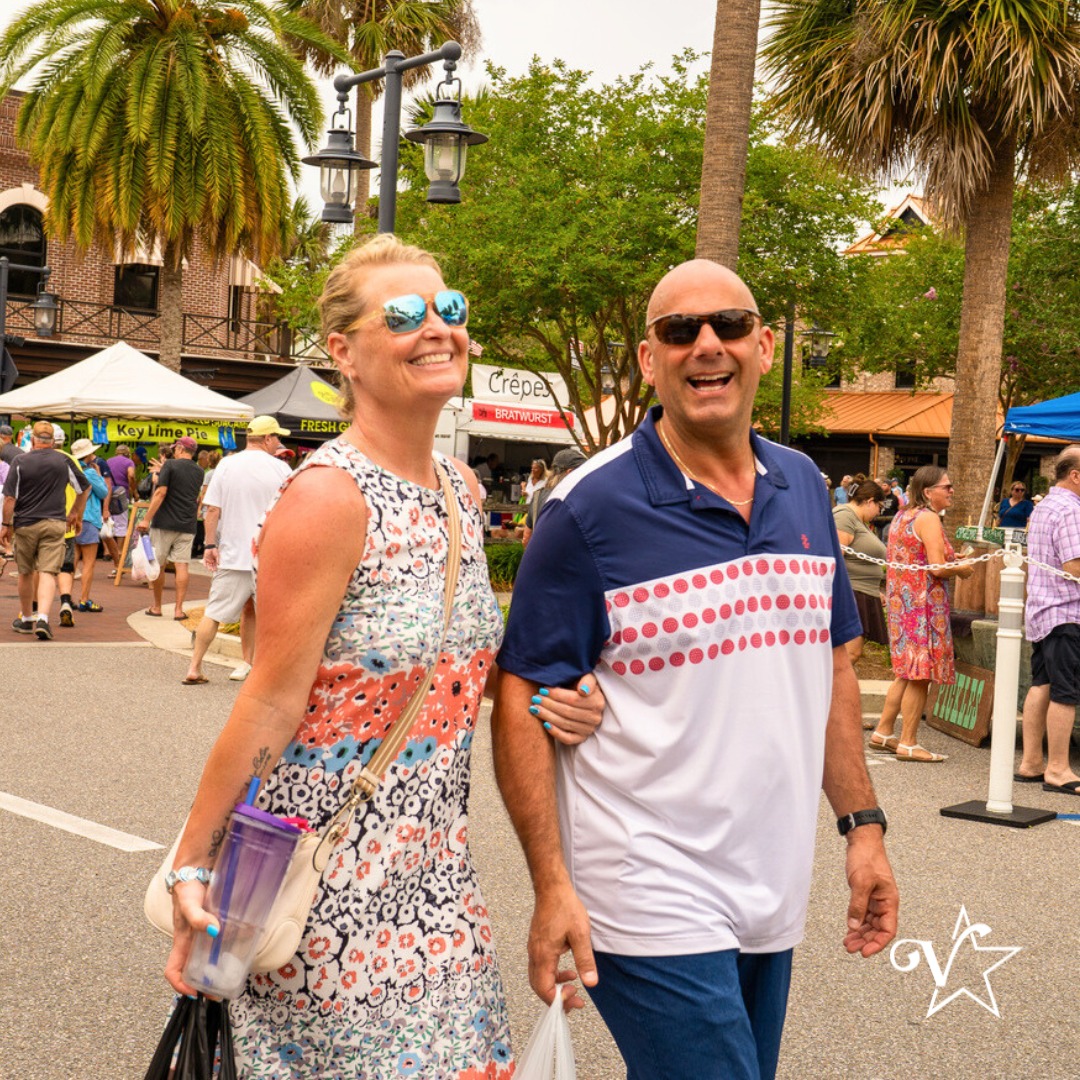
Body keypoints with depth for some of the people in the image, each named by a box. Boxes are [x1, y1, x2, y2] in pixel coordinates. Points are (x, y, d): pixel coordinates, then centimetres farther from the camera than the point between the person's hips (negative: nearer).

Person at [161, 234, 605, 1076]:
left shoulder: (462, 491, 7)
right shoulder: (329, 497, -17)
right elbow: (270, 705, -16)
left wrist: (544, 697, 3)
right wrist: (192, 865, -14)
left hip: (435, 872, 8)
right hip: (329, 887, -7)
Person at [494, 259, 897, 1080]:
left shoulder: (804, 487, 7)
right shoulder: (591, 509, -11)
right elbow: (522, 701, -11)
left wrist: (863, 823, 10)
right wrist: (552, 886, -16)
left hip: (774, 899, 6)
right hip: (653, 909, -6)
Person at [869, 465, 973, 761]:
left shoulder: (902, 516, 15)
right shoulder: (928, 518, -14)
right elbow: (938, 568, -20)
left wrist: (951, 560, 21)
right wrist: (963, 569, -1)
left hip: (901, 600, 9)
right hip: (923, 602, -9)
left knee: (907, 673, 16)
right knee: (920, 674, -4)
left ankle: (883, 732, 19)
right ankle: (908, 744, -2)